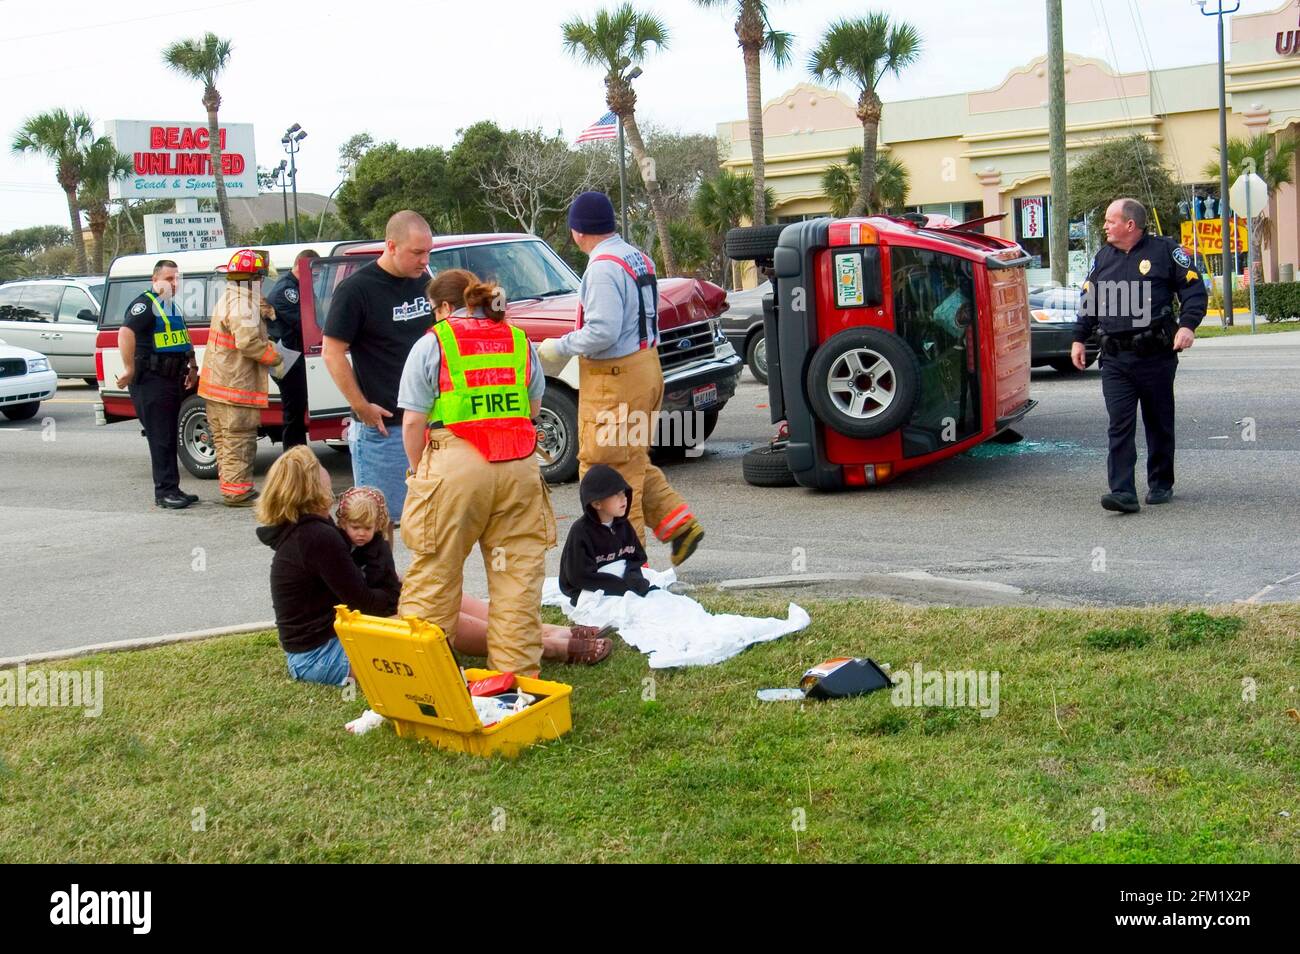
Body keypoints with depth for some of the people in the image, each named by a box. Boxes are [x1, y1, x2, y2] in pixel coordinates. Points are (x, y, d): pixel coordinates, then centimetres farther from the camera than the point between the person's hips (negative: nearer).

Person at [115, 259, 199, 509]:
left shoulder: (173, 306, 18)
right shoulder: (145, 304, -12)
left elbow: (184, 341, 32)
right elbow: (125, 334, -26)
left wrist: (192, 367, 23)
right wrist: (130, 371, -27)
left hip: (172, 380, 9)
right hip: (151, 381, -9)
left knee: (170, 439, 12)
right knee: (160, 439, -8)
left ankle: (172, 489, 18)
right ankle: (165, 492, -5)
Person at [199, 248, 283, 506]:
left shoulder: (228, 298, 17)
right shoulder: (242, 304, -16)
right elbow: (248, 342, -25)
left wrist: (262, 313, 5)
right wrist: (276, 358, -12)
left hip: (216, 384, 10)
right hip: (235, 385, -10)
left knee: (225, 439, 16)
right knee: (240, 439, -5)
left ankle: (231, 487, 24)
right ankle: (237, 492, -3)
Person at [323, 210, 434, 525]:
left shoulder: (424, 282, 9)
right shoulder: (356, 289, -10)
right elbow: (333, 353, -9)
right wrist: (363, 408, -13)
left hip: (430, 419, 6)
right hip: (382, 426, -6)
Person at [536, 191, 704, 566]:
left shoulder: (603, 268, -19)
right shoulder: (638, 258, 11)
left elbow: (603, 332, -26)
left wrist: (560, 348, -12)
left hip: (614, 379, -10)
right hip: (646, 366, 10)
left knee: (607, 469, 0)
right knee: (634, 463, 21)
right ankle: (680, 525, 17)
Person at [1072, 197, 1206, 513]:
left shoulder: (1164, 250, -1)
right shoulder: (1102, 258, 14)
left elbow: (1193, 289, -1)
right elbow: (1088, 301, 21)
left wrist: (1188, 324, -15)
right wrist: (1079, 338, 15)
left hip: (1156, 356, -3)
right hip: (1115, 359, 3)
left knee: (1159, 424, 9)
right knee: (1120, 426, -7)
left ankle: (1161, 485, 24)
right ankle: (1123, 493, -11)